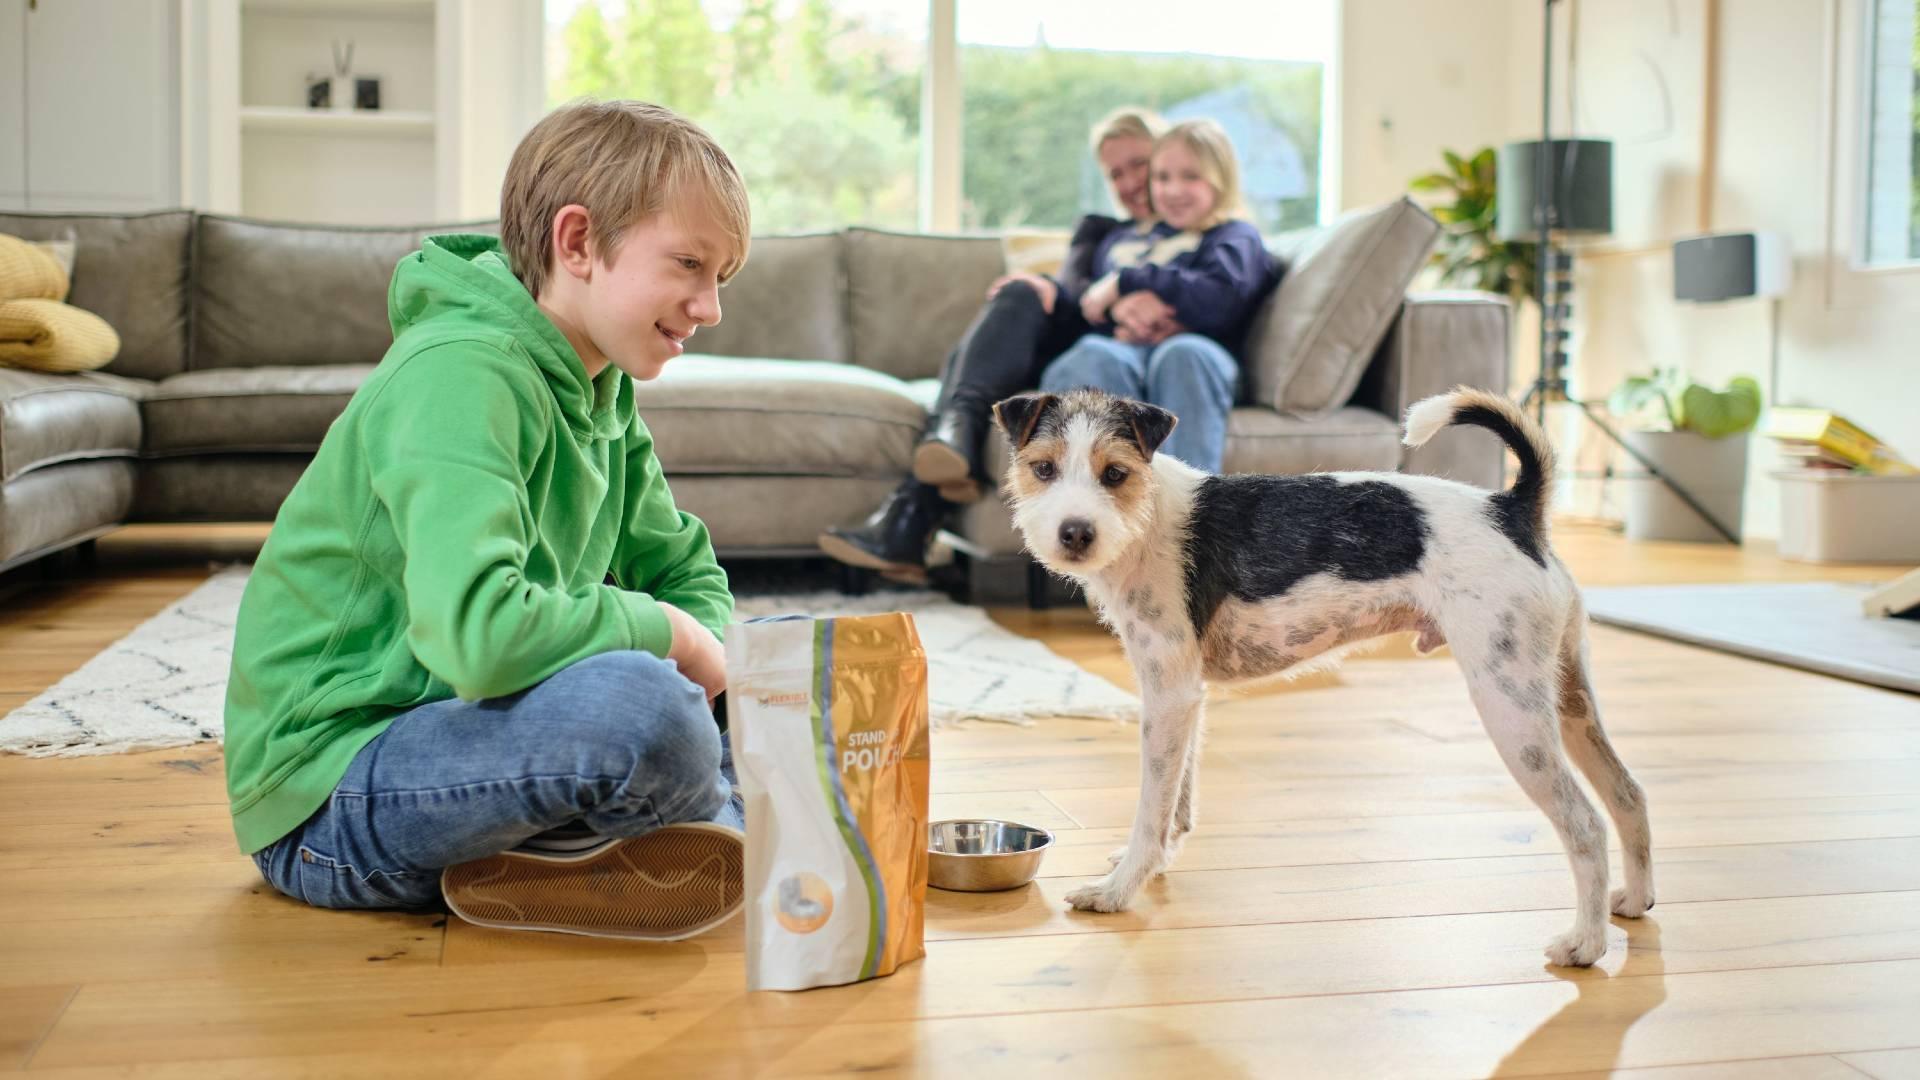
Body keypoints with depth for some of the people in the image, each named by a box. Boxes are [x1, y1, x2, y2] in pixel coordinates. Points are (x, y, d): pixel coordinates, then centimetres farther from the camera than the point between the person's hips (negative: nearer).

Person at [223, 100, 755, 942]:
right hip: (326, 800, -10)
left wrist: (706, 653, -6)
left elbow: (688, 574, 16)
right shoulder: (463, 372, -22)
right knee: (641, 704, -34)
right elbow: (477, 633, -36)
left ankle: (541, 859, -5)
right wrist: (661, 630, -20)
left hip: (455, 726, 10)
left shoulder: (601, 390, 7)